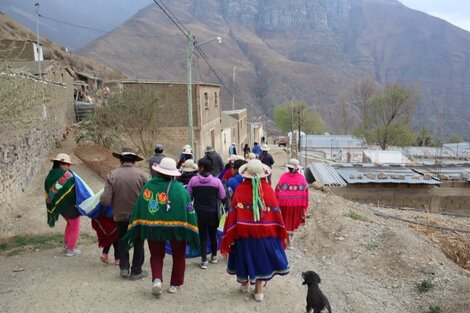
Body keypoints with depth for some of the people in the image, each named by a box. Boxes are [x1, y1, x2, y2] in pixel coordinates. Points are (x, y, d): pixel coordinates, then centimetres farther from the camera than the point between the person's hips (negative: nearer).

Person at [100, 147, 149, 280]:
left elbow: (105, 201, -15)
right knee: (138, 243, 17)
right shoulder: (142, 174, -15)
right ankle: (136, 271, 22)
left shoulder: (112, 175, -11)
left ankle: (124, 267, 22)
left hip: (120, 216, 1)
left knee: (122, 241, 24)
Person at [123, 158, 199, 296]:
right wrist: (192, 233, 1)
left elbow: (138, 209, -3)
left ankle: (157, 279, -5)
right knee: (178, 255, 19)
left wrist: (133, 232, 6)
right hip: (177, 228, -1)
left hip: (153, 228, 1)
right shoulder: (180, 189, -11)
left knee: (156, 255, 18)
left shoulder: (148, 186, -7)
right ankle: (175, 284, 24)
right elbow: (189, 212, -9)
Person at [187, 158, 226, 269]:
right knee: (213, 234, 20)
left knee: (202, 236, 10)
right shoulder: (216, 181, -13)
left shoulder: (193, 180, -12)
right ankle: (214, 256, 35)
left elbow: (188, 195, -4)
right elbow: (222, 196, -6)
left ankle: (204, 260, 8)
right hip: (213, 213, 1)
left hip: (199, 213, -1)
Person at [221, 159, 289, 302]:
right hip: (264, 231, 0)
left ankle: (245, 283, 38)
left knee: (245, 256, 19)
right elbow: (276, 212, -6)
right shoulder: (268, 189, -10)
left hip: (243, 231, 0)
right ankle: (259, 291, 19)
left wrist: (228, 236, -5)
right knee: (260, 257, 14)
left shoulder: (240, 189, -13)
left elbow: (233, 214, -13)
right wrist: (281, 233, 6)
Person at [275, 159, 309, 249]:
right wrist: (305, 206, 2)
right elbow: (306, 192, -5)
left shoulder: (283, 177, -10)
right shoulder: (302, 178, -6)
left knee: (287, 221, 14)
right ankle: (291, 235, 41)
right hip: (298, 203, 1)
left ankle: (289, 242, 14)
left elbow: (277, 191, -8)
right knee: (294, 219, 25)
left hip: (285, 203, -1)